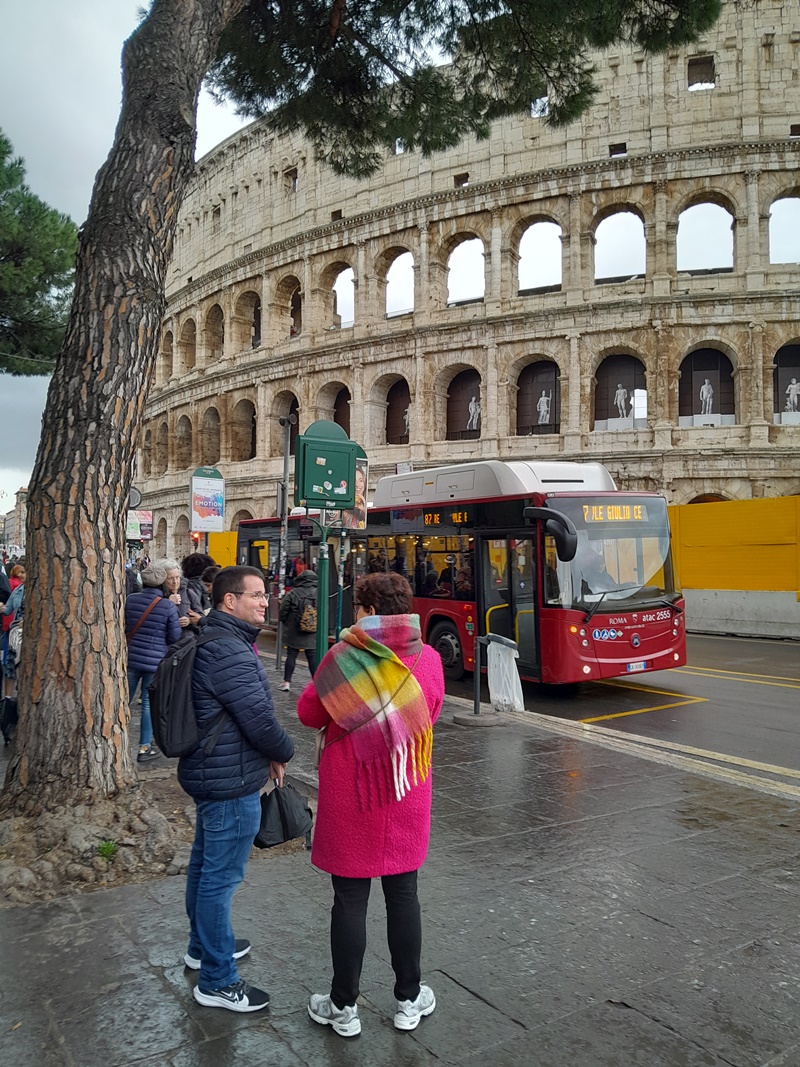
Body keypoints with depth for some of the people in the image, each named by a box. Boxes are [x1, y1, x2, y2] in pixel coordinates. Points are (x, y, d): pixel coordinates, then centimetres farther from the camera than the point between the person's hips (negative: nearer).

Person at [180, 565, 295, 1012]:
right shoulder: (231, 653, -25)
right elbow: (261, 722, -24)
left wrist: (269, 753, 8)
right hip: (232, 781, -11)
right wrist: (285, 753, -4)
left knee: (206, 865, 24)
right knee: (222, 877, 1)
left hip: (208, 772, 11)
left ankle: (204, 946, 42)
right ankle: (218, 981, 14)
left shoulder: (211, 641, 10)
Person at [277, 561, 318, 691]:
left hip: (294, 633, -1)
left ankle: (286, 682, 12)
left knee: (291, 656, 9)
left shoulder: (293, 593, -8)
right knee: (313, 658, 5)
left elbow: (282, 611, -4)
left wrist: (286, 622, 15)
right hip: (313, 634, 1)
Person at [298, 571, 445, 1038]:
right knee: (403, 895, 15)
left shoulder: (345, 656, -15)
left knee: (350, 900, 9)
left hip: (350, 797, -3)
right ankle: (409, 1000, 30)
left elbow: (309, 714, -4)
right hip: (407, 796, 3)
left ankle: (344, 1008, 23)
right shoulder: (428, 658, -5)